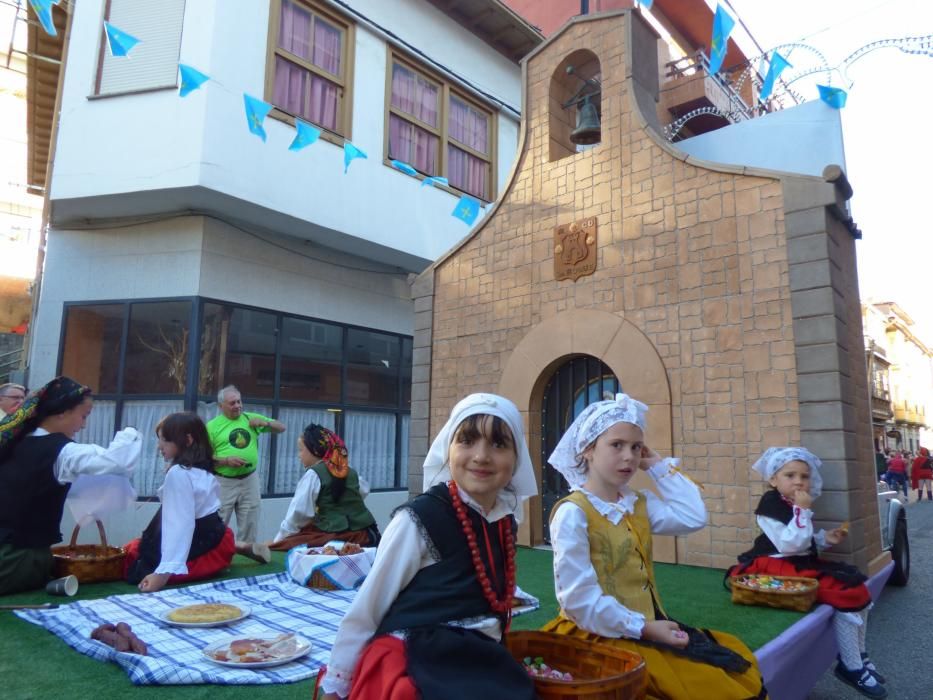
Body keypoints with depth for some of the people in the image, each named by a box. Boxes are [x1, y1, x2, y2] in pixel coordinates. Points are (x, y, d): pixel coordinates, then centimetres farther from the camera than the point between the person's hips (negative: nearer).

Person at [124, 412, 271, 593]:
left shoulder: (177, 474, -19)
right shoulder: (204, 471, 7)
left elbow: (180, 524, -26)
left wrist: (164, 571, -30)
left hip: (196, 554, -8)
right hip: (215, 540, 8)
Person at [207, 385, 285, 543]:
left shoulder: (251, 418, 7)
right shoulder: (212, 425, -3)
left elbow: (281, 428, 13)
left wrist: (266, 423, -6)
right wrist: (226, 461, -20)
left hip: (250, 480, 3)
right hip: (224, 482, -3)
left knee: (249, 528, 12)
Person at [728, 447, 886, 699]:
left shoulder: (795, 504, 12)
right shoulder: (771, 503, -15)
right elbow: (789, 545, -24)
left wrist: (825, 538, 6)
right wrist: (802, 511, -22)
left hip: (802, 563, 10)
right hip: (778, 568, -10)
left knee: (857, 588, 6)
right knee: (845, 594, -18)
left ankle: (858, 655, 21)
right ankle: (852, 668, -4)